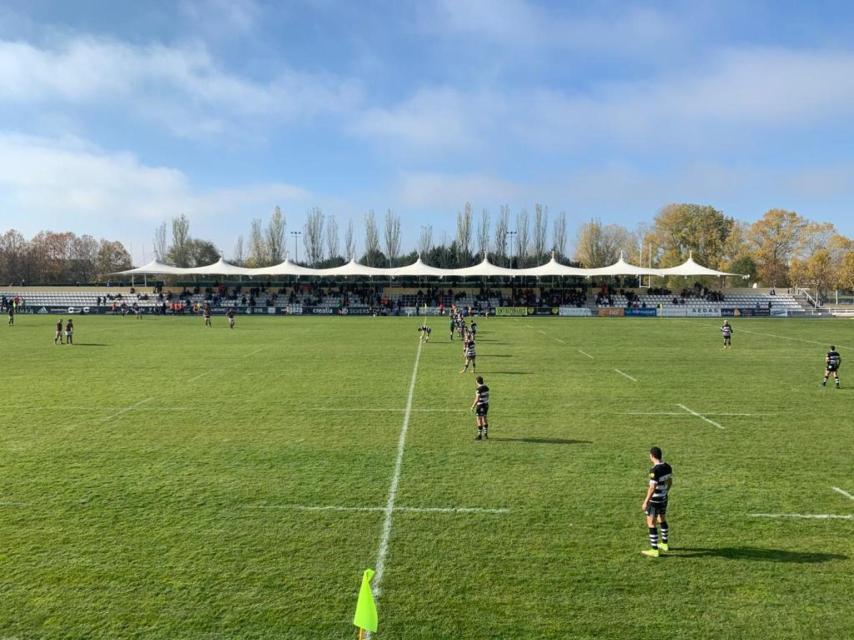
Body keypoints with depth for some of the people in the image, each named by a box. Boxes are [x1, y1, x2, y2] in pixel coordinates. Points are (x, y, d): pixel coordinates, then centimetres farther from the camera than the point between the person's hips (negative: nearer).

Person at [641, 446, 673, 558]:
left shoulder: (654, 470, -25)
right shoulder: (667, 467, -1)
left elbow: (652, 488, -25)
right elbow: (670, 482, 12)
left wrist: (645, 502, -18)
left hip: (655, 501, -8)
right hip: (664, 499, 8)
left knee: (651, 524, 2)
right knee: (662, 520, 24)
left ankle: (654, 550, 7)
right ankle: (664, 544, 40)